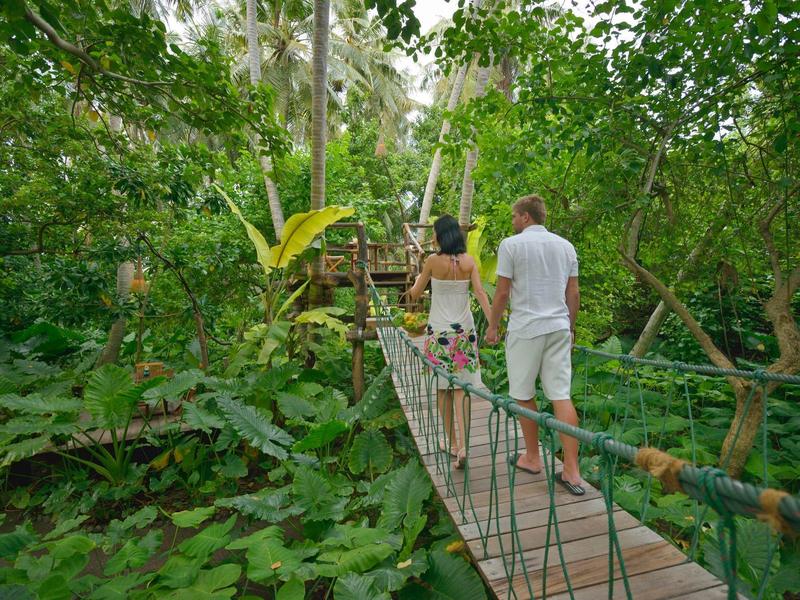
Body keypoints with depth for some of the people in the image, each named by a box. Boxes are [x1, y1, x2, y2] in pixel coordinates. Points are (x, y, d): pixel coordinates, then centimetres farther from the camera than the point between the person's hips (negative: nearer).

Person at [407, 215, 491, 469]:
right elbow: (480, 293, -8)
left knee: (443, 388, 11)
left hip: (439, 331, -3)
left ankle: (452, 443, 22)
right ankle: (462, 446, -1)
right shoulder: (469, 261, 1)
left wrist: (417, 280, 23)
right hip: (464, 330, 3)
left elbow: (415, 295, 2)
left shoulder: (433, 261, -7)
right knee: (460, 389, 8)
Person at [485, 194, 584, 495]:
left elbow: (502, 292, -6)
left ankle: (532, 458, 24)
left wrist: (492, 326, 5)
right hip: (559, 327, 5)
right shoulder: (565, 246, 11)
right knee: (561, 396, 5)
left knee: (524, 396, 10)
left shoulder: (511, 244, -5)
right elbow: (573, 293, 12)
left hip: (525, 329, -5)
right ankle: (572, 471, 8)